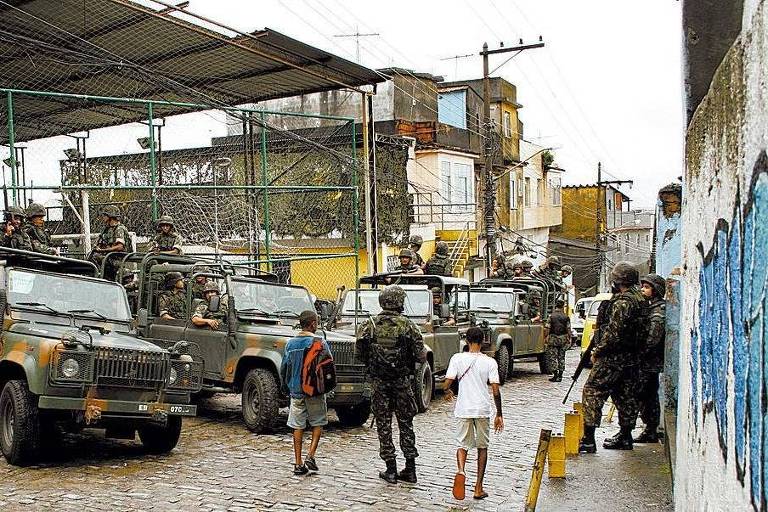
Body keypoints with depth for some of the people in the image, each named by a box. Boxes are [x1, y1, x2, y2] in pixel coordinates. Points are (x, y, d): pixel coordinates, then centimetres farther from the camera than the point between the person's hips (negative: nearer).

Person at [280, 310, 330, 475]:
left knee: (298, 427, 8)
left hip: (296, 391, 3)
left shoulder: (290, 343, 4)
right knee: (317, 423, 13)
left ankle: (298, 463, 9)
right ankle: (311, 455, 1)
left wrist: (286, 388, 21)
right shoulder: (319, 343, -9)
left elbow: (284, 369, 8)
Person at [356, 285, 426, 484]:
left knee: (383, 424, 8)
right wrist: (422, 357, 15)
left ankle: (391, 470, 9)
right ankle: (410, 470, 14)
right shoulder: (408, 326, -8)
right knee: (406, 423, 11)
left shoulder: (369, 325, -3)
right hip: (402, 381, 0)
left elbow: (358, 352, 1)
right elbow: (421, 356, -8)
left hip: (378, 382, 0)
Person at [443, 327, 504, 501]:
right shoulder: (490, 362, -4)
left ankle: (461, 472, -18)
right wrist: (499, 414, 4)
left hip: (463, 410, 0)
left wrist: (448, 393, 17)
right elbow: (496, 391, -6)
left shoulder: (457, 358, -4)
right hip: (483, 410, 0)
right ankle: (478, 488, 15)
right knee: (482, 447, 15)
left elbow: (446, 385, -7)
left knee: (462, 444, 13)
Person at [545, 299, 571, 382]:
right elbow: (568, 329, -1)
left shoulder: (551, 316, -5)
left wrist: (546, 338, 3)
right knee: (561, 357, 10)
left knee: (553, 357, 2)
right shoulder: (566, 317, -1)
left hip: (553, 339, -2)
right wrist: (569, 339, 7)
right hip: (563, 339, 2)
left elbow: (547, 329, -7)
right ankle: (560, 375, 11)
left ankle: (555, 375, -5)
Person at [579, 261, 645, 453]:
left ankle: (588, 439, -9)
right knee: (625, 396, 15)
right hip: (630, 358, 10)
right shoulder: (638, 299, 12)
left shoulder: (622, 302, -18)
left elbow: (614, 333, -23)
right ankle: (625, 437, 22)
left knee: (592, 392, -6)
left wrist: (598, 351, -10)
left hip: (613, 358, -10)